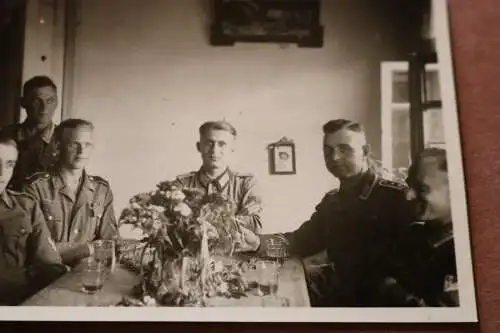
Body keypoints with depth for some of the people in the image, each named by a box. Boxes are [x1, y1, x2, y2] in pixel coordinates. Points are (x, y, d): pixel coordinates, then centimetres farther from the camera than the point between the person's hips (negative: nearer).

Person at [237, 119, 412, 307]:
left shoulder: (397, 196, -12)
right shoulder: (332, 201, 14)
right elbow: (301, 240, 6)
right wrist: (259, 243, -12)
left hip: (381, 299, -6)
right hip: (339, 294, 7)